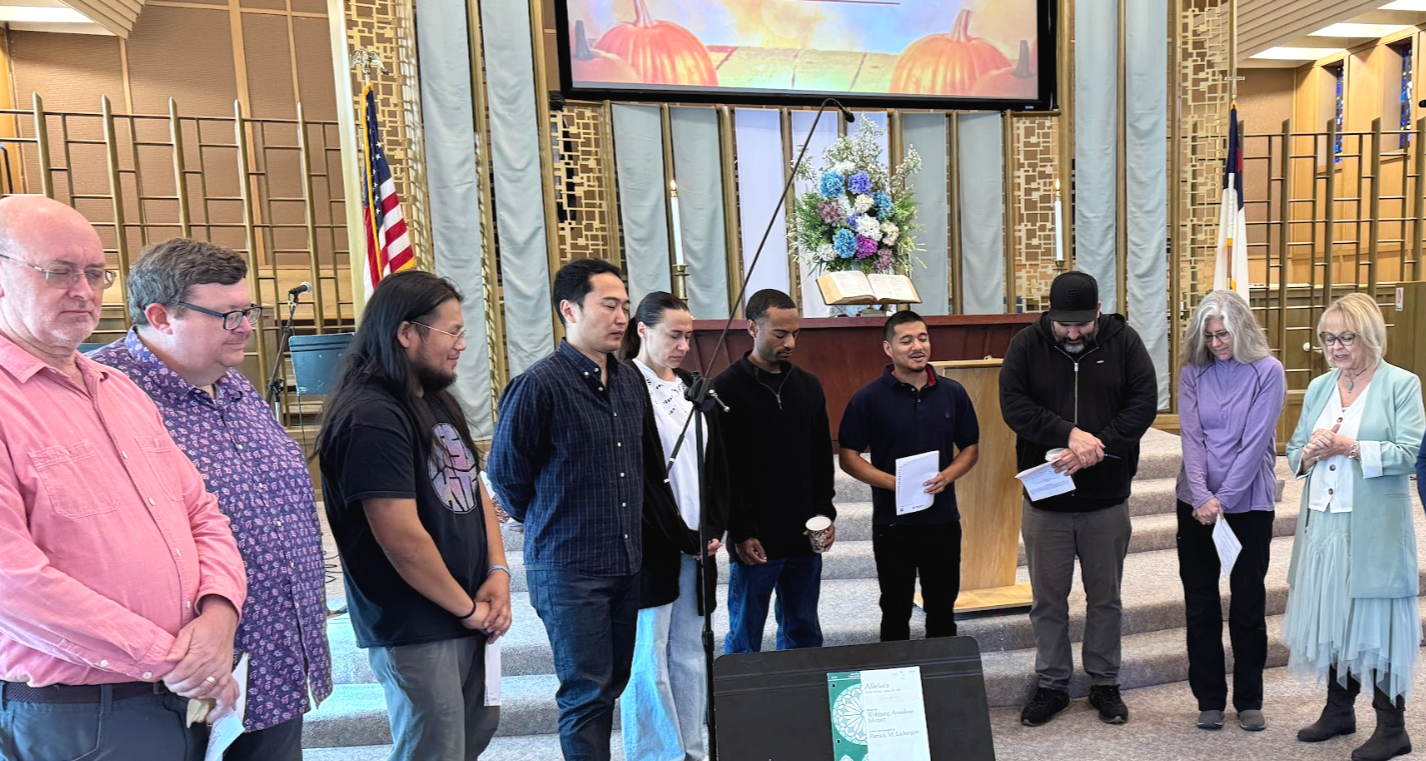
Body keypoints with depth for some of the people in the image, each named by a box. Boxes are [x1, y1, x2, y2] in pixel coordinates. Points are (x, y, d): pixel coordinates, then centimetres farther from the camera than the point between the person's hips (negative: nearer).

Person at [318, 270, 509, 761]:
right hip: (415, 629, -9)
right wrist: (468, 608, -13)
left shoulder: (439, 402, 8)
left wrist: (498, 572, -1)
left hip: (467, 618, 9)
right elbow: (402, 538, -25)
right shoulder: (370, 418, -22)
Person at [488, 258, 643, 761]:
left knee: (614, 684, 18)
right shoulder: (540, 384, -14)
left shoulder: (631, 381, 6)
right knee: (587, 693, 4)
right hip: (569, 568, -6)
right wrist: (546, 522, 5)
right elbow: (505, 470, -6)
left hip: (627, 562, 6)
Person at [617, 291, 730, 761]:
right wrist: (682, 537, -10)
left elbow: (716, 466, 14)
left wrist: (713, 530, 2)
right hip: (650, 545, -6)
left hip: (697, 543, 6)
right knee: (649, 660, 2)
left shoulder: (694, 389, 13)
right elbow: (635, 477, -12)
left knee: (690, 655, 12)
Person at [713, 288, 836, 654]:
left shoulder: (809, 385, 9)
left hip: (804, 537, 5)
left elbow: (822, 457, 14)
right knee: (745, 639, 8)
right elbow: (722, 468, -11)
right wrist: (740, 532, -14)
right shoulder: (726, 388, -8)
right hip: (755, 540, -5)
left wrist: (826, 513, 4)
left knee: (804, 633, 16)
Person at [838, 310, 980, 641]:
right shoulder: (869, 398, -8)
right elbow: (849, 457, -7)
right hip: (892, 522, -3)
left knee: (942, 608, 17)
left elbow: (970, 448, 9)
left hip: (943, 519, 3)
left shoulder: (953, 392, 2)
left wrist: (946, 476, -11)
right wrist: (892, 482, -21)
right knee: (896, 610, 12)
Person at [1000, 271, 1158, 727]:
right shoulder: (1026, 345, -4)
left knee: (1105, 598, 15)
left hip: (1107, 499, 1)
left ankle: (1105, 684, 32)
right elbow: (1013, 404, -12)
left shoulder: (1123, 342, -2)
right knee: (1047, 600, 11)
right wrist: (1069, 434, -24)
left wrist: (1094, 448, -20)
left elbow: (1144, 404, -8)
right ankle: (1052, 686, 27)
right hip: (1045, 499, 0)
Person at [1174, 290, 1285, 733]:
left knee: (1249, 601, 9)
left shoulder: (1267, 371, -6)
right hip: (1197, 502, 2)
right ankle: (1209, 699, 21)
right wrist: (1202, 498, -17)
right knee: (1199, 601, 7)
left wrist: (1223, 499, -16)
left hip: (1249, 502, -2)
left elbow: (1255, 443, -12)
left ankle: (1249, 700, 24)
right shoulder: (1193, 373, 1)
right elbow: (1191, 438, -6)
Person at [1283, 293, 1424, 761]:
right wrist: (1310, 454, -8)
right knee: (1331, 617, 13)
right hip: (1324, 523, 5)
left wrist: (1350, 448, -21)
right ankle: (1339, 709, 28)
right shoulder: (1319, 388, 13)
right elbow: (1294, 451, 13)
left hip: (1374, 528, -5)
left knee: (1376, 621, 1)